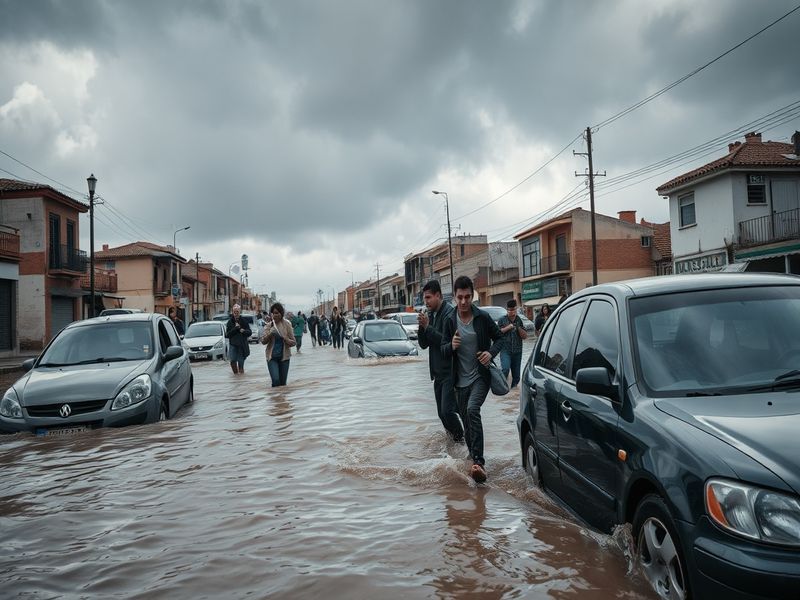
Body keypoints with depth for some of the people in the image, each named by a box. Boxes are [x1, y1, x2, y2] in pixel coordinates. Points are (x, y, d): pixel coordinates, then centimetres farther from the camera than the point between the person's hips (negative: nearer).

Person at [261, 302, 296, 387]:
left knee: (283, 383, 4)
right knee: (275, 380, -15)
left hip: (284, 356, 0)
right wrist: (269, 334, -17)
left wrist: (284, 338, -19)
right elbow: (263, 341, 0)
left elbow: (293, 342, 0)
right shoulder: (269, 325, 2)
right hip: (272, 357, 0)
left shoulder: (287, 324, -2)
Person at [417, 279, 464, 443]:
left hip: (450, 372, -8)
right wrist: (421, 326, -6)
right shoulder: (431, 315, 13)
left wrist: (427, 326, -20)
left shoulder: (449, 313, -14)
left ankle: (460, 436, 12)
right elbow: (423, 344, 10)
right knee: (442, 412, 12)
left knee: (447, 410, -10)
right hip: (437, 372, 8)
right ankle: (453, 433, 31)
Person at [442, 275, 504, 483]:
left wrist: (491, 352, -15)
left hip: (480, 377, -4)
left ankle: (478, 461, -29)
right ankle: (475, 459, 33)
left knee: (472, 410, -27)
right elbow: (443, 350, 6)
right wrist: (451, 346, -17)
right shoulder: (450, 322, 1)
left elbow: (499, 338, 5)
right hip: (461, 380, 4)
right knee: (466, 420, 12)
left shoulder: (483, 317, -5)